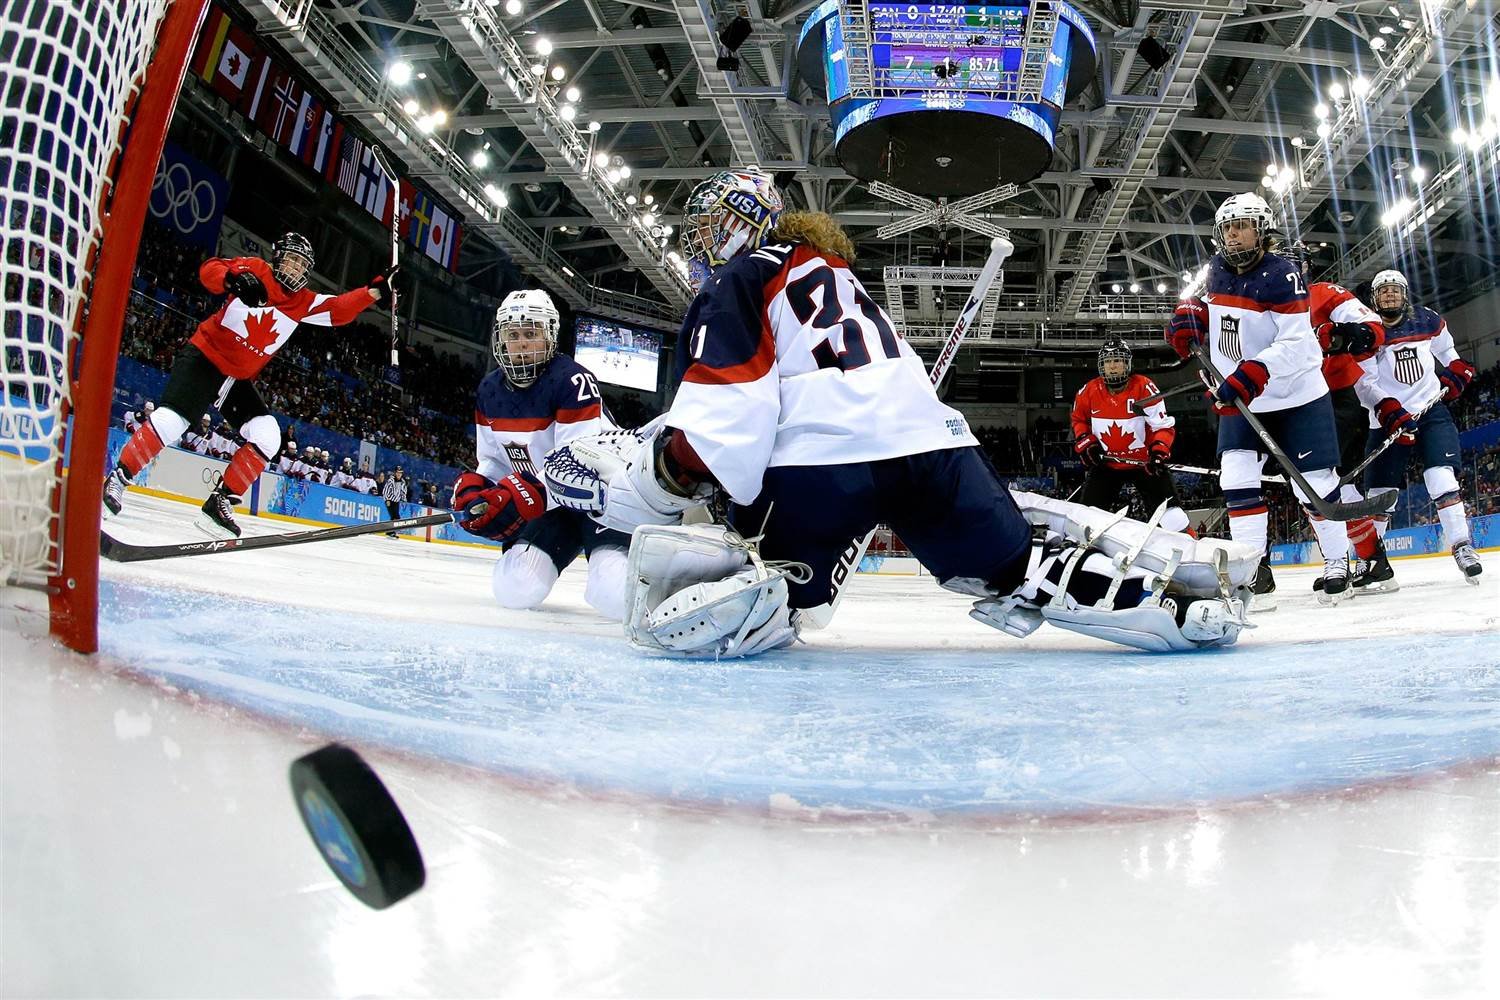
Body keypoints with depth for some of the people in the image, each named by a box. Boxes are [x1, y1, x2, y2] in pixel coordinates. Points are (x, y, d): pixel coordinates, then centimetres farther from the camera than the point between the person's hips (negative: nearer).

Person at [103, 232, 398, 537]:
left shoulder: (304, 302, 3)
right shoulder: (254, 269, -8)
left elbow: (339, 309, -3)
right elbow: (209, 270, -15)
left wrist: (375, 290, -17)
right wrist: (234, 280, -36)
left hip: (239, 379, 5)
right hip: (204, 358, -5)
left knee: (267, 438, -9)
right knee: (170, 421, -19)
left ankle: (220, 501, 0)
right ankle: (116, 480, 0)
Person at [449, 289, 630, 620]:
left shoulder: (572, 381, -21)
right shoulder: (490, 392, 3)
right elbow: (492, 460, 13)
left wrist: (523, 497, -36)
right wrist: (474, 487, -9)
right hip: (547, 502, 6)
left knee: (617, 595, -27)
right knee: (514, 588, -11)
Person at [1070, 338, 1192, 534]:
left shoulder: (1144, 387, -15)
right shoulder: (1089, 391, -6)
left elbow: (1164, 426, -10)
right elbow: (1079, 419, 14)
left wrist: (1159, 453, -23)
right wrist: (1085, 443, -1)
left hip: (1144, 463, -2)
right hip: (1106, 464, 2)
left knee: (1172, 517, -8)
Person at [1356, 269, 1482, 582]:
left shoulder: (1428, 321, 6)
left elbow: (1446, 350, 26)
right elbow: (1365, 383, -13)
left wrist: (1455, 371, 6)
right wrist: (1392, 413, -25)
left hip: (1431, 410, 2)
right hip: (1388, 421, -2)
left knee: (1442, 478, -16)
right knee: (1379, 493, 0)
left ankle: (1462, 547, -13)